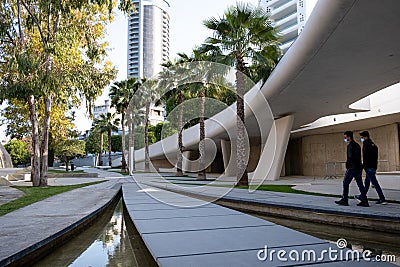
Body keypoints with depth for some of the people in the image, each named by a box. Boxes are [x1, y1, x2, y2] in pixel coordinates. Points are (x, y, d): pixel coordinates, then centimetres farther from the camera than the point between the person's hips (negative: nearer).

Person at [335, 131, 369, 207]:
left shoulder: (350, 145, -12)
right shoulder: (357, 145, 16)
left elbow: (350, 157, -20)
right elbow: (359, 157, 18)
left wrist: (347, 165, -9)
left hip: (352, 168, -9)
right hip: (359, 167, 9)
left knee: (345, 183, 1)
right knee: (360, 184, 8)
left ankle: (344, 200, 6)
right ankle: (364, 201, 6)